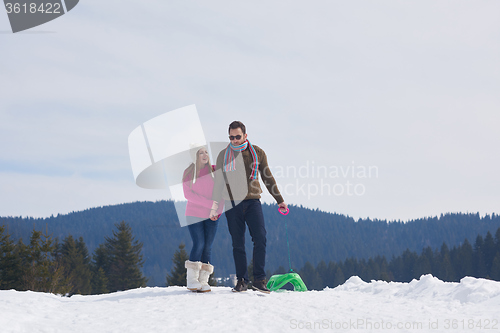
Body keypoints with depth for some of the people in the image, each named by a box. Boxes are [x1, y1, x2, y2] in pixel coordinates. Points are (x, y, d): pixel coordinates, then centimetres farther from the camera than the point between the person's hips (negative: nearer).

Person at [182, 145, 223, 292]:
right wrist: (210, 204, -15)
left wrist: (218, 211, -8)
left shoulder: (214, 170, 7)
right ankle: (192, 280, -8)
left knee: (208, 247, -2)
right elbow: (188, 194, -8)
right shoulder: (188, 173, 2)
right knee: (199, 244, -14)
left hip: (211, 217, 2)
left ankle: (203, 281, 0)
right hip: (194, 214, -2)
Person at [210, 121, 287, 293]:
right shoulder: (223, 155, 7)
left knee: (260, 239, -12)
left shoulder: (257, 153, 7)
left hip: (252, 202, 0)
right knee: (238, 244, 1)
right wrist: (215, 206, 4)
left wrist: (280, 200, 16)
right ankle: (242, 280, 8)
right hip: (232, 204, 0)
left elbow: (268, 178, 15)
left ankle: (259, 280, -7)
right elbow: (218, 182, 11)